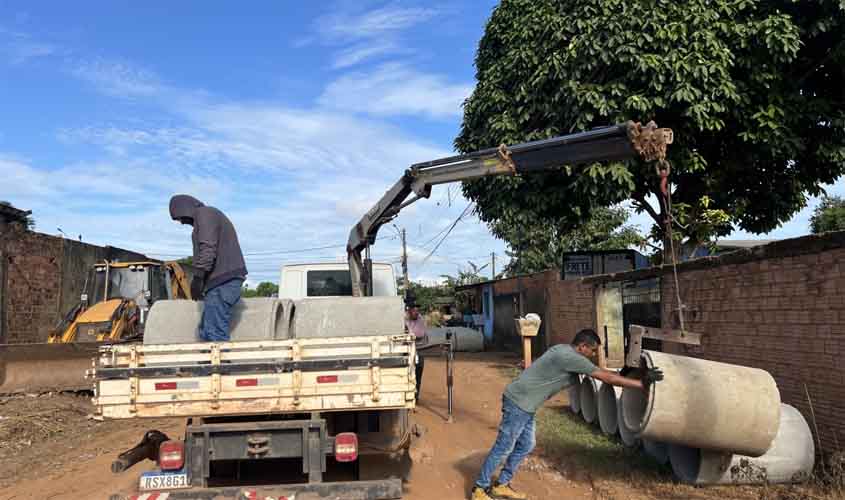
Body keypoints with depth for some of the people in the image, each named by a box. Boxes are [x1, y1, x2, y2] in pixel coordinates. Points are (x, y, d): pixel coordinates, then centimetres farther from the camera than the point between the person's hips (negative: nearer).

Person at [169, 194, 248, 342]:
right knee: (206, 331, 8)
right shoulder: (212, 216, 28)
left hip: (223, 280, -10)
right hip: (225, 280, 10)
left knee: (215, 333, -12)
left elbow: (208, 248, -16)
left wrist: (197, 277, -18)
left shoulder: (204, 214, -2)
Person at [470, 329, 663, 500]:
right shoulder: (572, 357, -19)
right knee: (503, 448, -1)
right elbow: (606, 377, -18)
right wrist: (642, 383, -13)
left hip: (525, 404, 10)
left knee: (525, 447, 17)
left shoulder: (565, 350, 11)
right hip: (518, 403, -10)